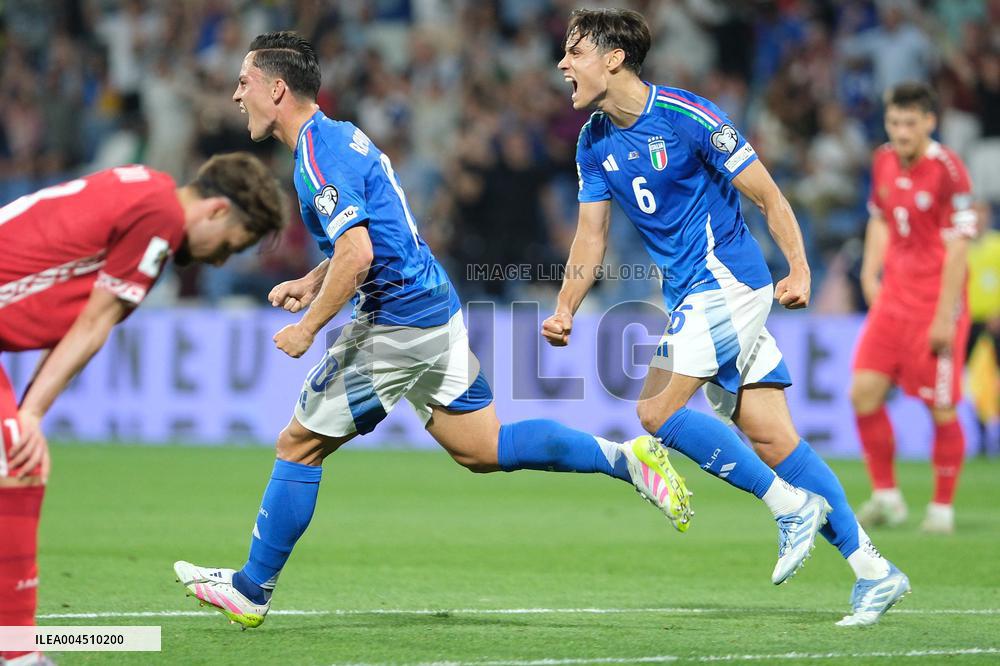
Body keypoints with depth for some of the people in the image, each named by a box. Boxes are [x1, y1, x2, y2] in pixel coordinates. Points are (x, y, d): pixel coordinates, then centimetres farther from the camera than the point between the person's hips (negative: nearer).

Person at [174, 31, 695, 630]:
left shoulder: (319, 155, -17)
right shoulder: (340, 136, 15)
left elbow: (356, 254, -27)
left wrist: (308, 328, -18)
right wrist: (310, 283, 17)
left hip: (397, 326, -10)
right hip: (436, 308, 10)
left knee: (299, 445, 0)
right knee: (485, 450, 12)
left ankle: (252, 590, 8)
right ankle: (627, 457, 5)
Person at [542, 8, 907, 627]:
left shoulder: (688, 117, -15)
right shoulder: (594, 142, 7)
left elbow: (768, 196, -10)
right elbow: (592, 237, 11)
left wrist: (800, 269, -17)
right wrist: (565, 310, -1)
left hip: (728, 279, -7)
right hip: (689, 293, 7)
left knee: (658, 409, -17)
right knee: (771, 438, 2)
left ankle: (792, 504, -7)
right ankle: (873, 569, 4)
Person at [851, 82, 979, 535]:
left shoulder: (948, 171, -14)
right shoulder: (884, 161, 6)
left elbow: (958, 246, -15)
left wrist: (945, 316, -17)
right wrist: (871, 273, 10)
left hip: (937, 302, -6)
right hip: (894, 295, 6)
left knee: (942, 409, -2)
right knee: (864, 390, -4)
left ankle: (942, 508, 11)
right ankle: (886, 497, 9)